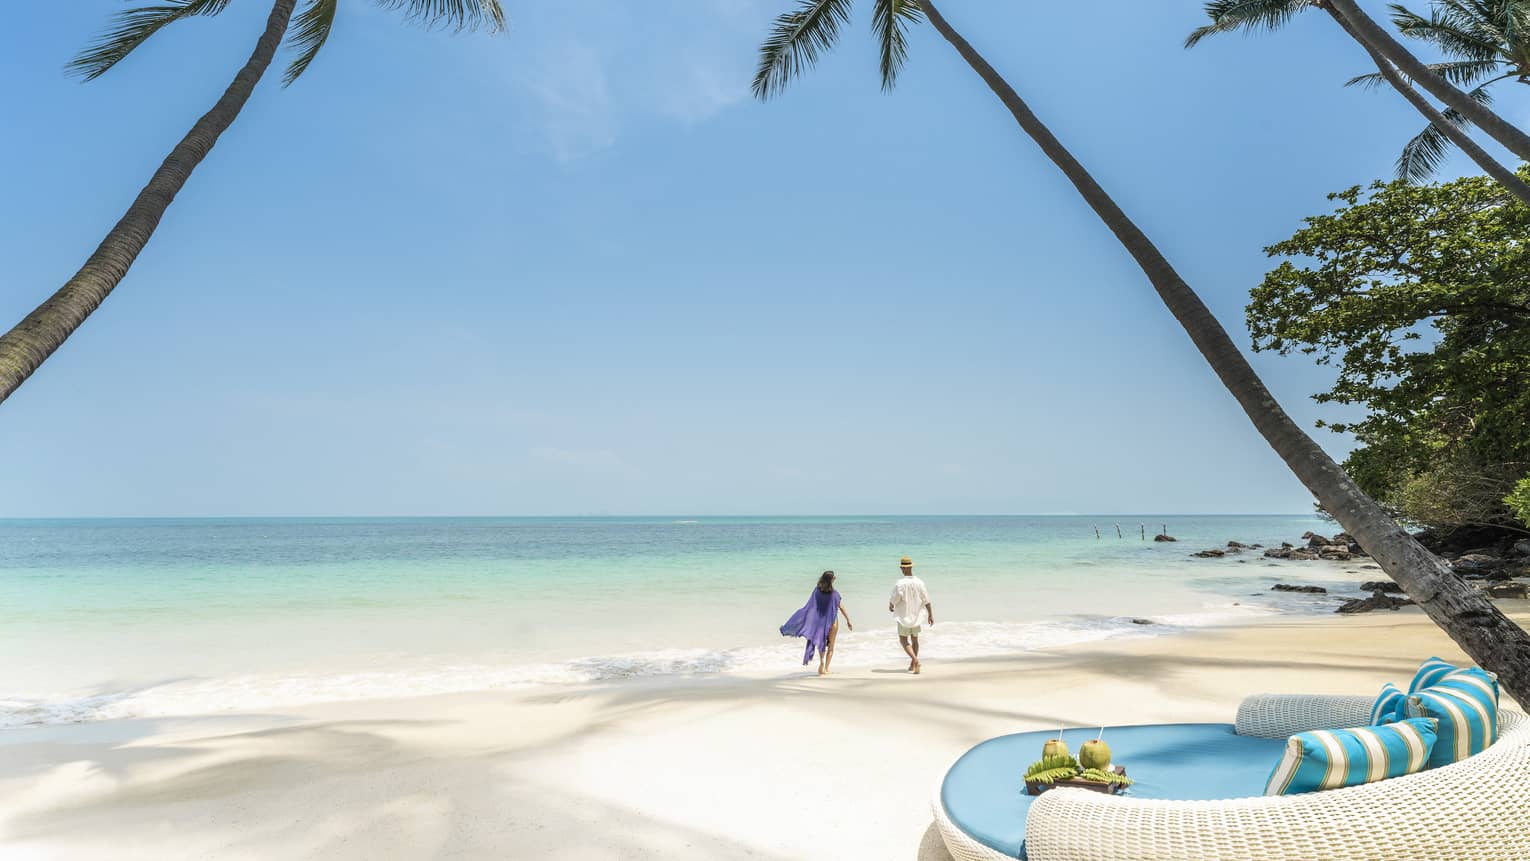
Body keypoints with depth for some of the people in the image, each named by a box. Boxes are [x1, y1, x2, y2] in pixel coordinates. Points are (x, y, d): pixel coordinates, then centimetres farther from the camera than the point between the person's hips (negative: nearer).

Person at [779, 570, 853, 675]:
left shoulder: (817, 591, -9)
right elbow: (842, 608, -8)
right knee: (830, 646, 13)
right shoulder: (834, 594, -13)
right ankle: (826, 668, 9)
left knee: (821, 642, 24)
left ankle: (822, 660, 2)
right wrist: (848, 621, 2)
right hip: (832, 622, -2)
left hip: (819, 621, 2)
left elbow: (810, 606, -10)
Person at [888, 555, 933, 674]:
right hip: (916, 615, 4)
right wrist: (930, 615, 5)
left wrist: (890, 606, 9)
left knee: (903, 640, 5)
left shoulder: (899, 583, -18)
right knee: (914, 639, 19)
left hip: (903, 615, -4)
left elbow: (894, 599, -14)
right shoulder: (919, 582, -7)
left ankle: (915, 659, -17)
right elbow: (926, 600, -4)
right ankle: (913, 664, 26)